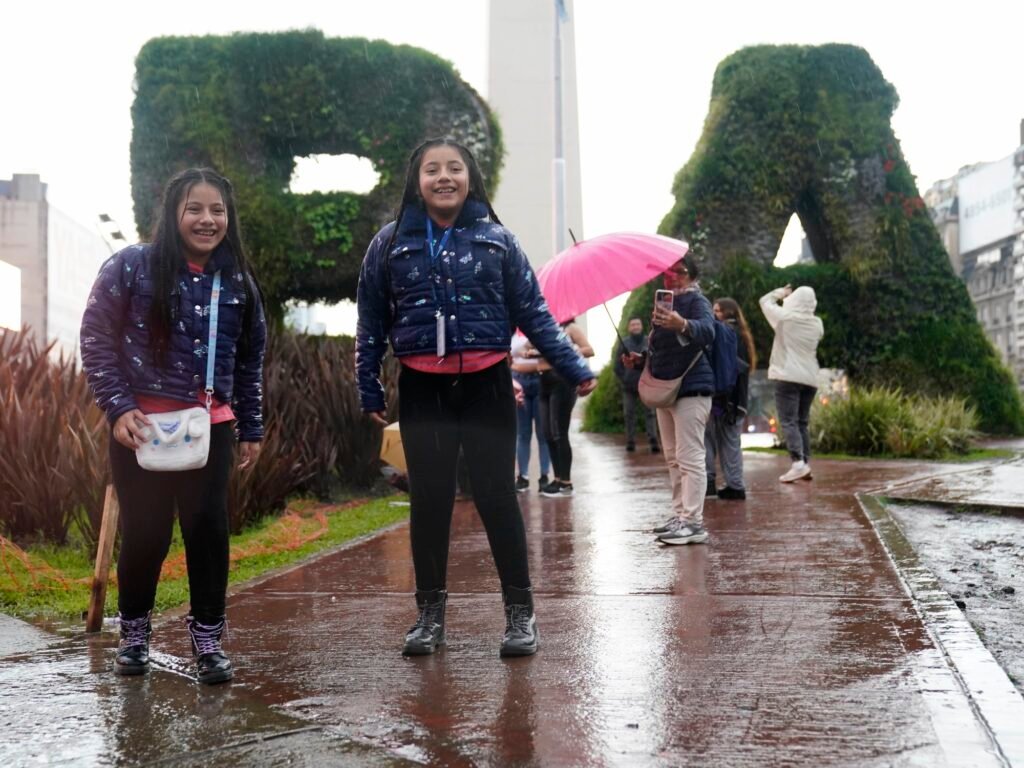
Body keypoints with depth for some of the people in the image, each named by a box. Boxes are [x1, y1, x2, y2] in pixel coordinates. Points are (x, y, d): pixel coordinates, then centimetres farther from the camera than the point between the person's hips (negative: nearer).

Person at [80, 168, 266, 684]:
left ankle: (208, 639, 13)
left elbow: (250, 359, 14)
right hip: (142, 425, -3)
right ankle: (134, 632, 25)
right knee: (145, 533, 3)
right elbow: (96, 339, -5)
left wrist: (251, 428, 14)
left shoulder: (237, 282, 7)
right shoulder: (132, 267, -6)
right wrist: (119, 408, -13)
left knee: (208, 529, -1)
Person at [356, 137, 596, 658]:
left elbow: (532, 312, 5)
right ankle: (430, 614, 20)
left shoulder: (497, 240, 3)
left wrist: (574, 368, -1)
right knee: (429, 501, 8)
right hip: (423, 390, 1)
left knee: (497, 496, 0)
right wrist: (368, 390, 8)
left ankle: (520, 613, 11)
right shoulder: (391, 243, 5)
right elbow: (371, 323, 9)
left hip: (487, 386, -1)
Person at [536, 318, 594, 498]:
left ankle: (566, 484, -6)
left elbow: (589, 350, -4)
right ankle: (558, 479, 12)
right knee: (548, 434, 5)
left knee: (559, 433, -9)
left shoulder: (570, 328, 3)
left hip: (562, 380, -7)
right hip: (545, 383, 7)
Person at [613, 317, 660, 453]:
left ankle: (653, 442, -12)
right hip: (628, 386, 1)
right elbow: (618, 365, 5)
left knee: (649, 413, -7)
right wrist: (623, 380, -2)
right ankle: (630, 442, 9)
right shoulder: (623, 343, 6)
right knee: (629, 415, 4)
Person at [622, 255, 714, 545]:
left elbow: (707, 330, -30)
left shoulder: (696, 300, -8)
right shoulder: (665, 303, 19)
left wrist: (683, 325, -50)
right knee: (673, 458, 14)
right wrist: (640, 360, 10)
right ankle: (680, 515, 22)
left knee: (690, 458, -11)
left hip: (691, 390, -10)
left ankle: (693, 522, -11)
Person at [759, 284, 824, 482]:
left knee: (788, 421, -10)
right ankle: (805, 462, 10)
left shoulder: (785, 317, -7)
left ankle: (798, 462, -24)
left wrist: (780, 293, 27)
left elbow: (765, 301, 6)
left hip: (788, 376, -5)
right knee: (803, 422, 14)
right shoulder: (817, 323, 5)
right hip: (810, 378, 5)